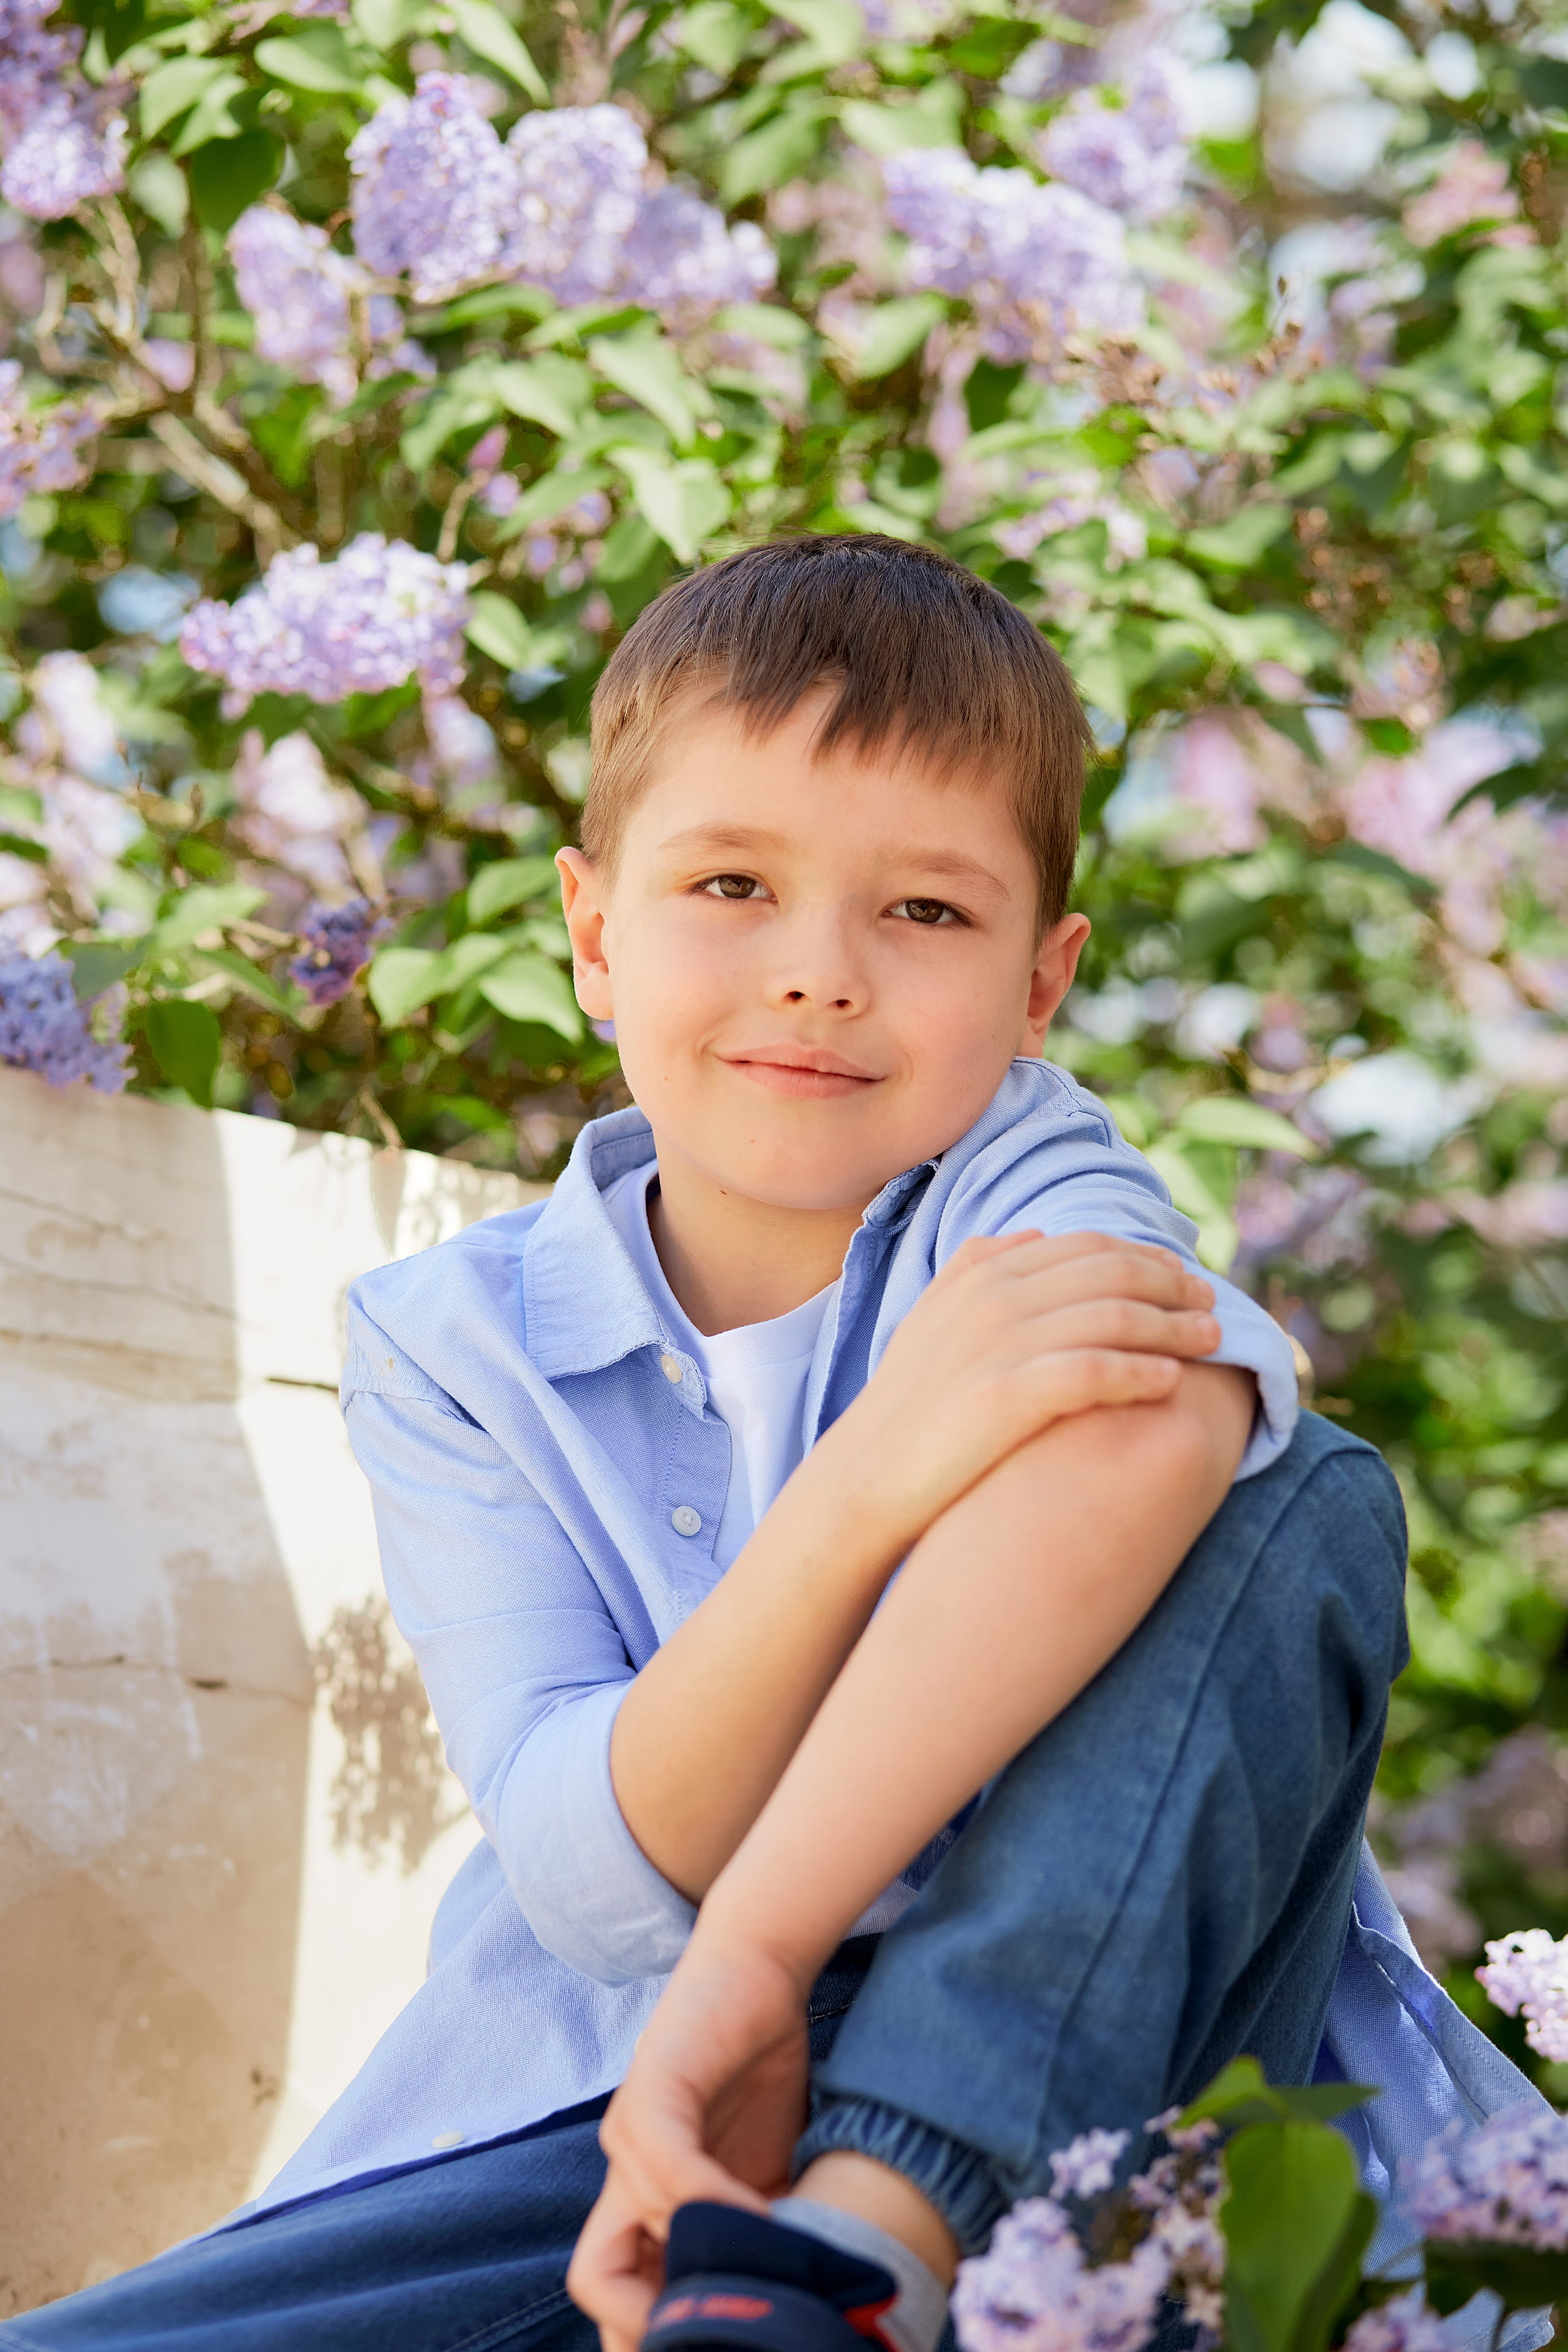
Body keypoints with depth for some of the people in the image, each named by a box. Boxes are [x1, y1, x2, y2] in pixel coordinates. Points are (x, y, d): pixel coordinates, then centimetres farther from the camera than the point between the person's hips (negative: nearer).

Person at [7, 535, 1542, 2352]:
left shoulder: (1025, 1183, -3)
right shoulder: (459, 1346, 1)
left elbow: (1160, 1426, -30)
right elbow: (598, 1881, -13)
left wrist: (756, 1944, -36)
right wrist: (870, 1484, -32)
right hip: (617, 2112, 0)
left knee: (1307, 1499, -23)